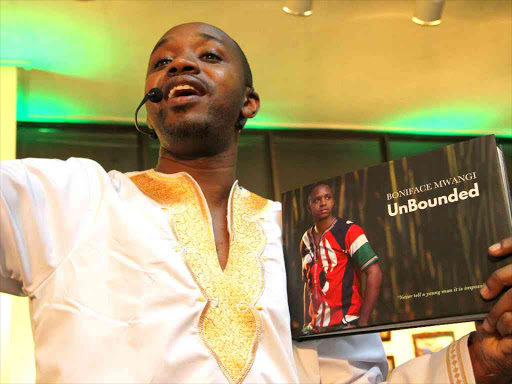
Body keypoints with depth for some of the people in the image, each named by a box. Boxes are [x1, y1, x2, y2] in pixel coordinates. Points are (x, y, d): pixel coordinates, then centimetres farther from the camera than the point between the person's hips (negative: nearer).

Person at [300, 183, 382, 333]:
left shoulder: (349, 231, -7)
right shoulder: (306, 239, 9)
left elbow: (374, 274, -12)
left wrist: (362, 322, -15)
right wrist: (307, 324, 9)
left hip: (346, 324, -5)